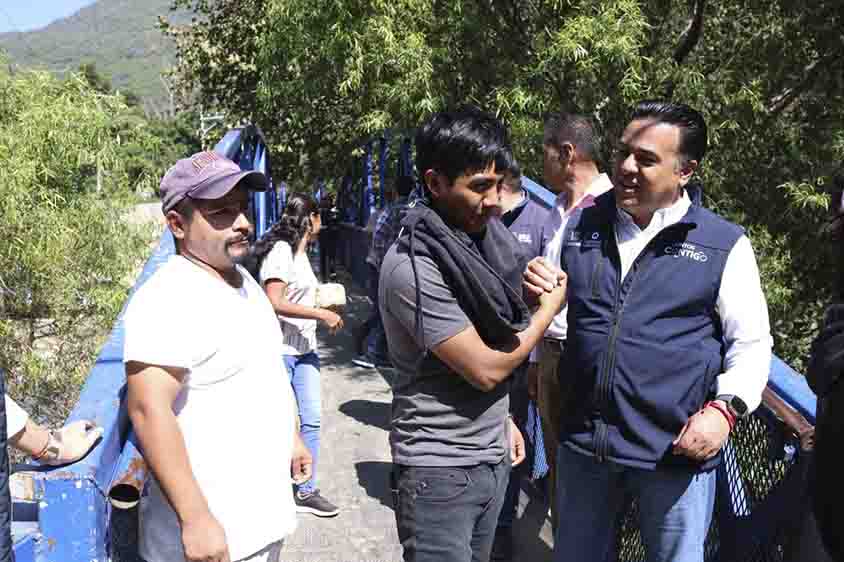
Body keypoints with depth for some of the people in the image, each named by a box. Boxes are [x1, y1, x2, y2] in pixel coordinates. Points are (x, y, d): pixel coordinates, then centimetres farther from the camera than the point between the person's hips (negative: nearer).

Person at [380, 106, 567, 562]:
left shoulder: (480, 238, 3)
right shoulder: (412, 266, -22)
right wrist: (549, 308, -8)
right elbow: (486, 368, -20)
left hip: (492, 457, 7)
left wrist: (501, 419, 16)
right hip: (440, 468, -7)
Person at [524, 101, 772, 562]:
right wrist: (537, 293, -6)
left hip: (677, 447, -3)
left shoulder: (725, 245, -5)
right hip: (583, 438, 4)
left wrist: (726, 407, -17)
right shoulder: (581, 227, 5)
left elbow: (751, 343, -1)